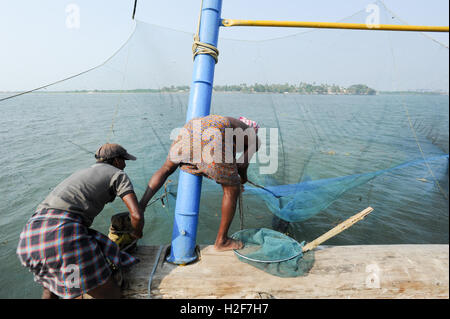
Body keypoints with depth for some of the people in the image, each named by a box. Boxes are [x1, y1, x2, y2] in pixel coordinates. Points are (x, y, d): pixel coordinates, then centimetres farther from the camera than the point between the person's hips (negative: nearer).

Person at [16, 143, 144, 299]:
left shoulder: (82, 173, 34)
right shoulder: (119, 175, 11)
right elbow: (137, 216, -1)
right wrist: (137, 232, 22)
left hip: (31, 236, 9)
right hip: (64, 233, -9)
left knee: (50, 291, 36)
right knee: (113, 295, 4)